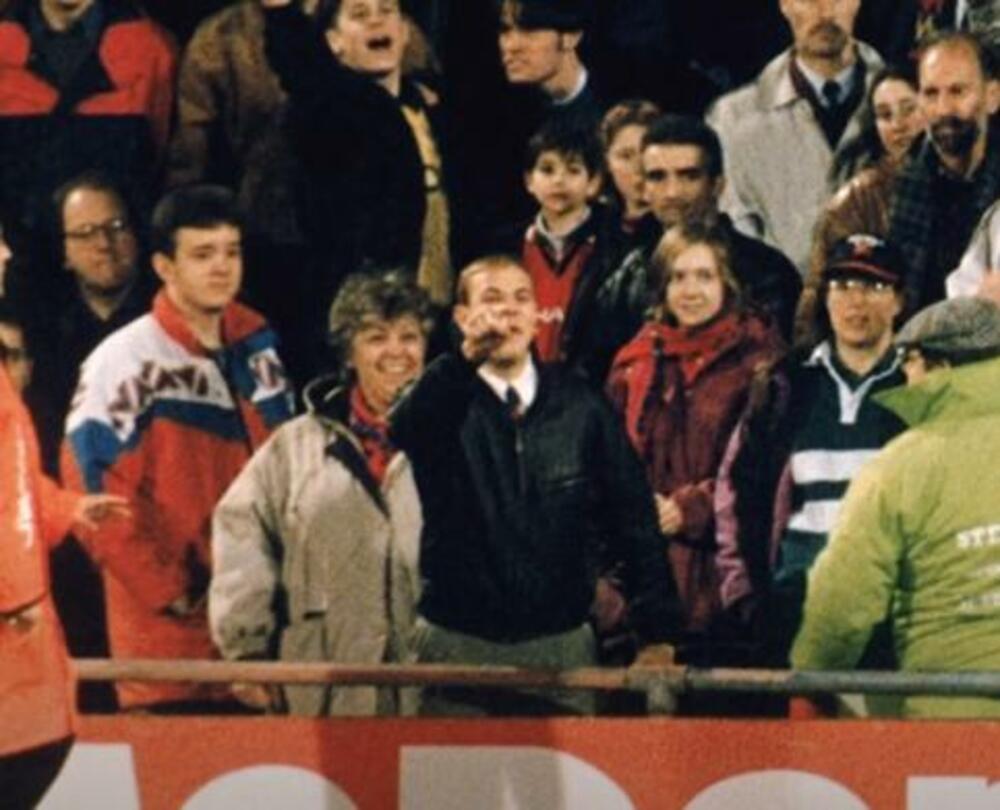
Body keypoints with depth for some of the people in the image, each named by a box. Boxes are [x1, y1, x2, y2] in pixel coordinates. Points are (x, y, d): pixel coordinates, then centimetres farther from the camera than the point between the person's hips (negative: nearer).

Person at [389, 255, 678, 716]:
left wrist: (656, 634, 3)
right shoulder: (441, 400, 0)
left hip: (561, 645, 2)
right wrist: (468, 358, -41)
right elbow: (405, 431, -25)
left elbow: (632, 518, 9)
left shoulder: (579, 405, 7)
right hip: (458, 646, -2)